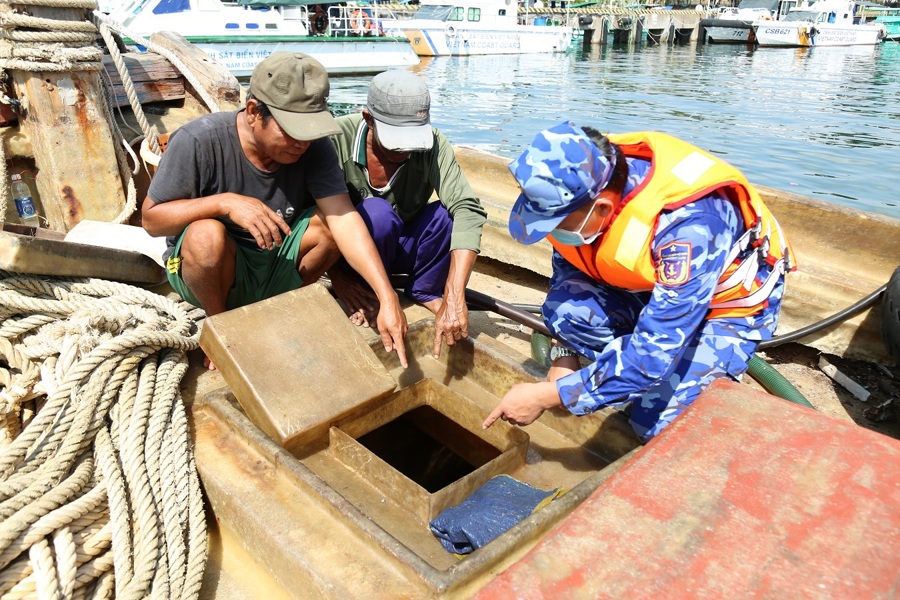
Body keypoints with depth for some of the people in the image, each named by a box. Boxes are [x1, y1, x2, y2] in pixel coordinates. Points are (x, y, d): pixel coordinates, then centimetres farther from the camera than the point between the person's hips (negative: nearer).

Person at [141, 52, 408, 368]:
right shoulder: (199, 141, -23)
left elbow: (344, 219, -26)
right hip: (209, 269, -2)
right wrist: (225, 202, -33)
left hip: (277, 267, 3)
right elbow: (151, 219, -16)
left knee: (331, 221, -23)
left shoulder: (314, 148, -16)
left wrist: (387, 298, -38)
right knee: (207, 235, -35)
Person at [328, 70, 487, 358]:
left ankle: (426, 292, -1)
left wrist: (453, 299, -44)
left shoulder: (433, 144, -21)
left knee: (450, 214, -27)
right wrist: (336, 275, -29)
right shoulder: (338, 138, -24)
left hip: (405, 247, 2)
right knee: (377, 213, -33)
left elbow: (469, 210, -33)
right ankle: (369, 299, -9)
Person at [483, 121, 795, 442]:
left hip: (731, 299, -5)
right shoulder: (583, 187, -22)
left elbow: (655, 351, -38)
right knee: (562, 307, -22)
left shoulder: (688, 224, -39)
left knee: (656, 420, -21)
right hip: (647, 287, 5)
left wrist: (548, 396, -34)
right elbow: (567, 264, -2)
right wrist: (564, 355, -7)